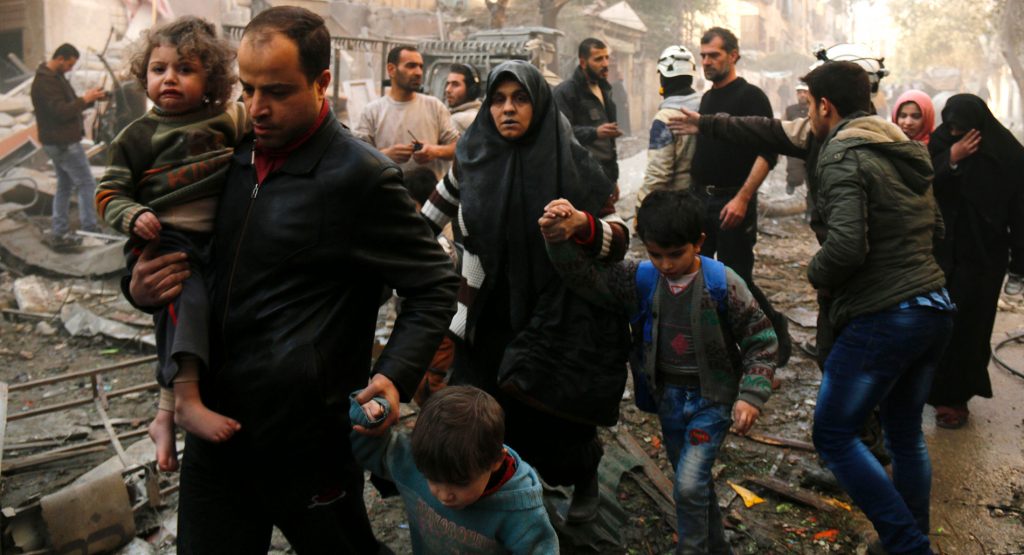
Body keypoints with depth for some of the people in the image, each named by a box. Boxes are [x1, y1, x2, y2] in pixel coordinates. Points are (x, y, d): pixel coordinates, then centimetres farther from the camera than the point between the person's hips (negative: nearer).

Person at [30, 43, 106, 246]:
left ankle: (58, 233, 16)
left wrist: (90, 98, 0)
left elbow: (70, 105, 16)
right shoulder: (44, 82, -18)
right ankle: (90, 230, -1)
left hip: (58, 143, 10)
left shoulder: (55, 77, 14)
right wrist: (85, 99, -17)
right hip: (64, 143, -10)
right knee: (86, 184, -5)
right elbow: (61, 111, -25)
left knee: (65, 186, 13)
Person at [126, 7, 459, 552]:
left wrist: (394, 375, -23)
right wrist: (141, 286, -4)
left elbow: (435, 285, -9)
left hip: (306, 441, -5)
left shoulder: (361, 176, -14)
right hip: (214, 423, 6)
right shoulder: (233, 156, 5)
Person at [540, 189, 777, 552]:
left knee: (689, 485, -15)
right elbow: (585, 277, -15)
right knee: (694, 484, 20)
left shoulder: (723, 285, -17)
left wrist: (751, 396, -18)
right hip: (669, 396, 5)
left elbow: (761, 341, -10)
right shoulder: (640, 280, -8)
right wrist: (559, 239, -32)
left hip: (713, 397, -4)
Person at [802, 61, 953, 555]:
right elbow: (934, 226, 22)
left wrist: (816, 272, -5)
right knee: (906, 434, 19)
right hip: (934, 308, 9)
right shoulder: (906, 151, 14)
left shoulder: (843, 156, -13)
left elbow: (846, 246, -24)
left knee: (833, 435, 2)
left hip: (882, 317, -9)